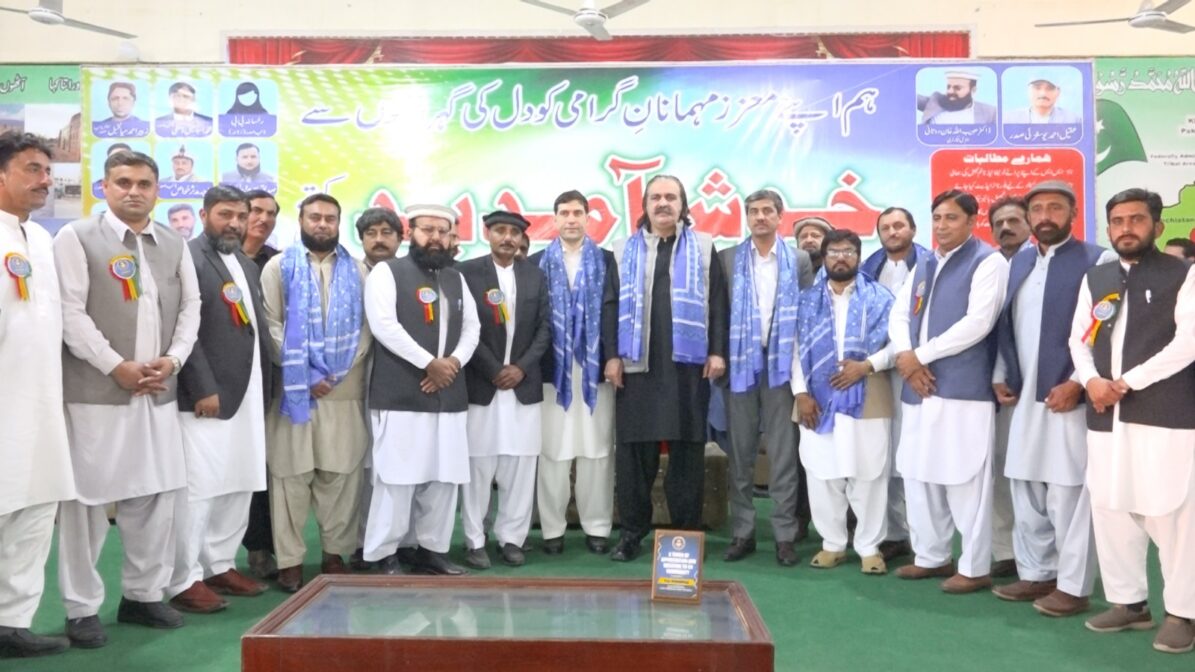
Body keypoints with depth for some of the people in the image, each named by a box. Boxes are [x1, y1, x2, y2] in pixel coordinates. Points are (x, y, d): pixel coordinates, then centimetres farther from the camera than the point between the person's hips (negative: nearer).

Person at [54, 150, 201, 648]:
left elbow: (191, 307, 11)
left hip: (159, 391, 5)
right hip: (95, 391, -4)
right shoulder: (77, 238, -1)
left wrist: (172, 360, -4)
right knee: (87, 498, 1)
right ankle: (82, 608, 13)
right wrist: (117, 367, -13)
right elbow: (70, 312, -8)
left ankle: (143, 594, 23)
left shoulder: (174, 244, 13)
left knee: (157, 495, 9)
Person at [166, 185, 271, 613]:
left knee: (239, 486, 12)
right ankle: (183, 581, 4)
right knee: (197, 489, -5)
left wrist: (264, 388, 11)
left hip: (248, 394, 8)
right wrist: (203, 388, -17)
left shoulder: (248, 266, 18)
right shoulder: (188, 258, -7)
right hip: (206, 395, -8)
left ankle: (220, 566, 23)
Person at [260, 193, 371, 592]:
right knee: (291, 474, 0)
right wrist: (305, 375, -10)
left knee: (341, 474, 4)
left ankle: (335, 553, 16)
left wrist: (342, 372, -6)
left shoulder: (357, 271, 12)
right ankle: (289, 559, 8)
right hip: (294, 387, -2)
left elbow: (366, 326, 6)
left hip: (345, 389, 2)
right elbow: (271, 326, -3)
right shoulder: (279, 267, 5)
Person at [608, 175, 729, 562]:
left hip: (688, 363, 0)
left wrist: (717, 352, -3)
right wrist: (612, 355, -1)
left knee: (687, 450, 3)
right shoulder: (625, 251, 11)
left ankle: (686, 532, 14)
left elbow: (717, 302, 5)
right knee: (634, 450, 2)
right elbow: (612, 305, 7)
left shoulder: (703, 248, 10)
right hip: (638, 364, 1)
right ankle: (633, 531, 13)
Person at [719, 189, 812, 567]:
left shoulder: (799, 261, 6)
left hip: (783, 364, -1)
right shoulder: (728, 259, 6)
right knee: (740, 454, 5)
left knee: (783, 454, 2)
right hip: (740, 364, 1)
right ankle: (742, 532, 13)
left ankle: (784, 535, 9)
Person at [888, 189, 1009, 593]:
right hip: (918, 386, 8)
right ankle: (930, 556, 26)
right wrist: (905, 356, -6)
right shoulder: (924, 265, 18)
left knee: (964, 479, -3)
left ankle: (974, 568, 8)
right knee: (918, 475, 12)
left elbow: (977, 322, -16)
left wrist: (920, 356, -11)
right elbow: (898, 315, 14)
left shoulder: (987, 262, -5)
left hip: (963, 388, -7)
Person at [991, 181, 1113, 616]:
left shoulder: (1098, 261, -4)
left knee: (1068, 495, -1)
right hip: (1022, 398, 7)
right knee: (1025, 492, 13)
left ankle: (1073, 586, 10)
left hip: (1067, 396, -6)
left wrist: (1078, 384, -17)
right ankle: (1035, 575, 25)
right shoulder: (1018, 262, 15)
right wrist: (999, 376, 8)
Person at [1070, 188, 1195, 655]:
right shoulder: (1094, 279, 16)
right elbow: (1078, 338, 13)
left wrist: (1126, 383, -12)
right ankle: (1128, 602, 22)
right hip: (1107, 415, 5)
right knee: (1109, 510, 8)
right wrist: (1090, 380, -7)